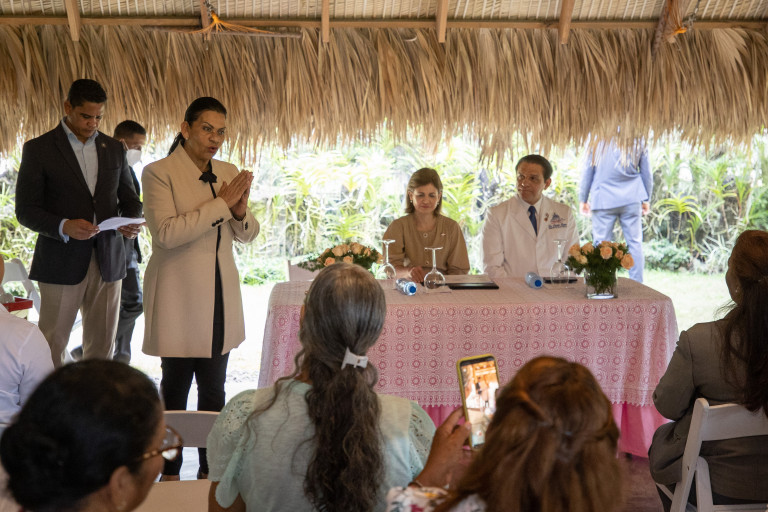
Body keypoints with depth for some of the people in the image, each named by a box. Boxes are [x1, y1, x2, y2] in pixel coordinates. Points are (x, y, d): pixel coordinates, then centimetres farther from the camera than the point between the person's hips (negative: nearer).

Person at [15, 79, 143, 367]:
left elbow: (129, 199, 18)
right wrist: (64, 226, -22)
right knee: (52, 347, 0)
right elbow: (26, 210, -4)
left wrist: (133, 223, -5)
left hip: (108, 260, 4)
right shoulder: (38, 149, -1)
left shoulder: (114, 149, 12)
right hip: (61, 263, -4)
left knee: (102, 346, 8)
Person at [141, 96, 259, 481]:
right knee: (176, 386, 5)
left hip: (220, 294, 5)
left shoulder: (229, 173, 9)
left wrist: (240, 209, -9)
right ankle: (170, 471, 18)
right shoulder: (159, 173, -8)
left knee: (214, 387, 11)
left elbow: (247, 235, 13)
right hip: (179, 297, -5)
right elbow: (166, 233, -20)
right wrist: (221, 204, -20)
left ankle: (210, 468, 22)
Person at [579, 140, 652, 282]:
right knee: (635, 242, 6)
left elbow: (587, 171, 1)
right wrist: (646, 199, 21)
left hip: (603, 200, -1)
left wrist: (583, 199, 10)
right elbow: (646, 172, 9)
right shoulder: (638, 141, 0)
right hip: (632, 199, 1)